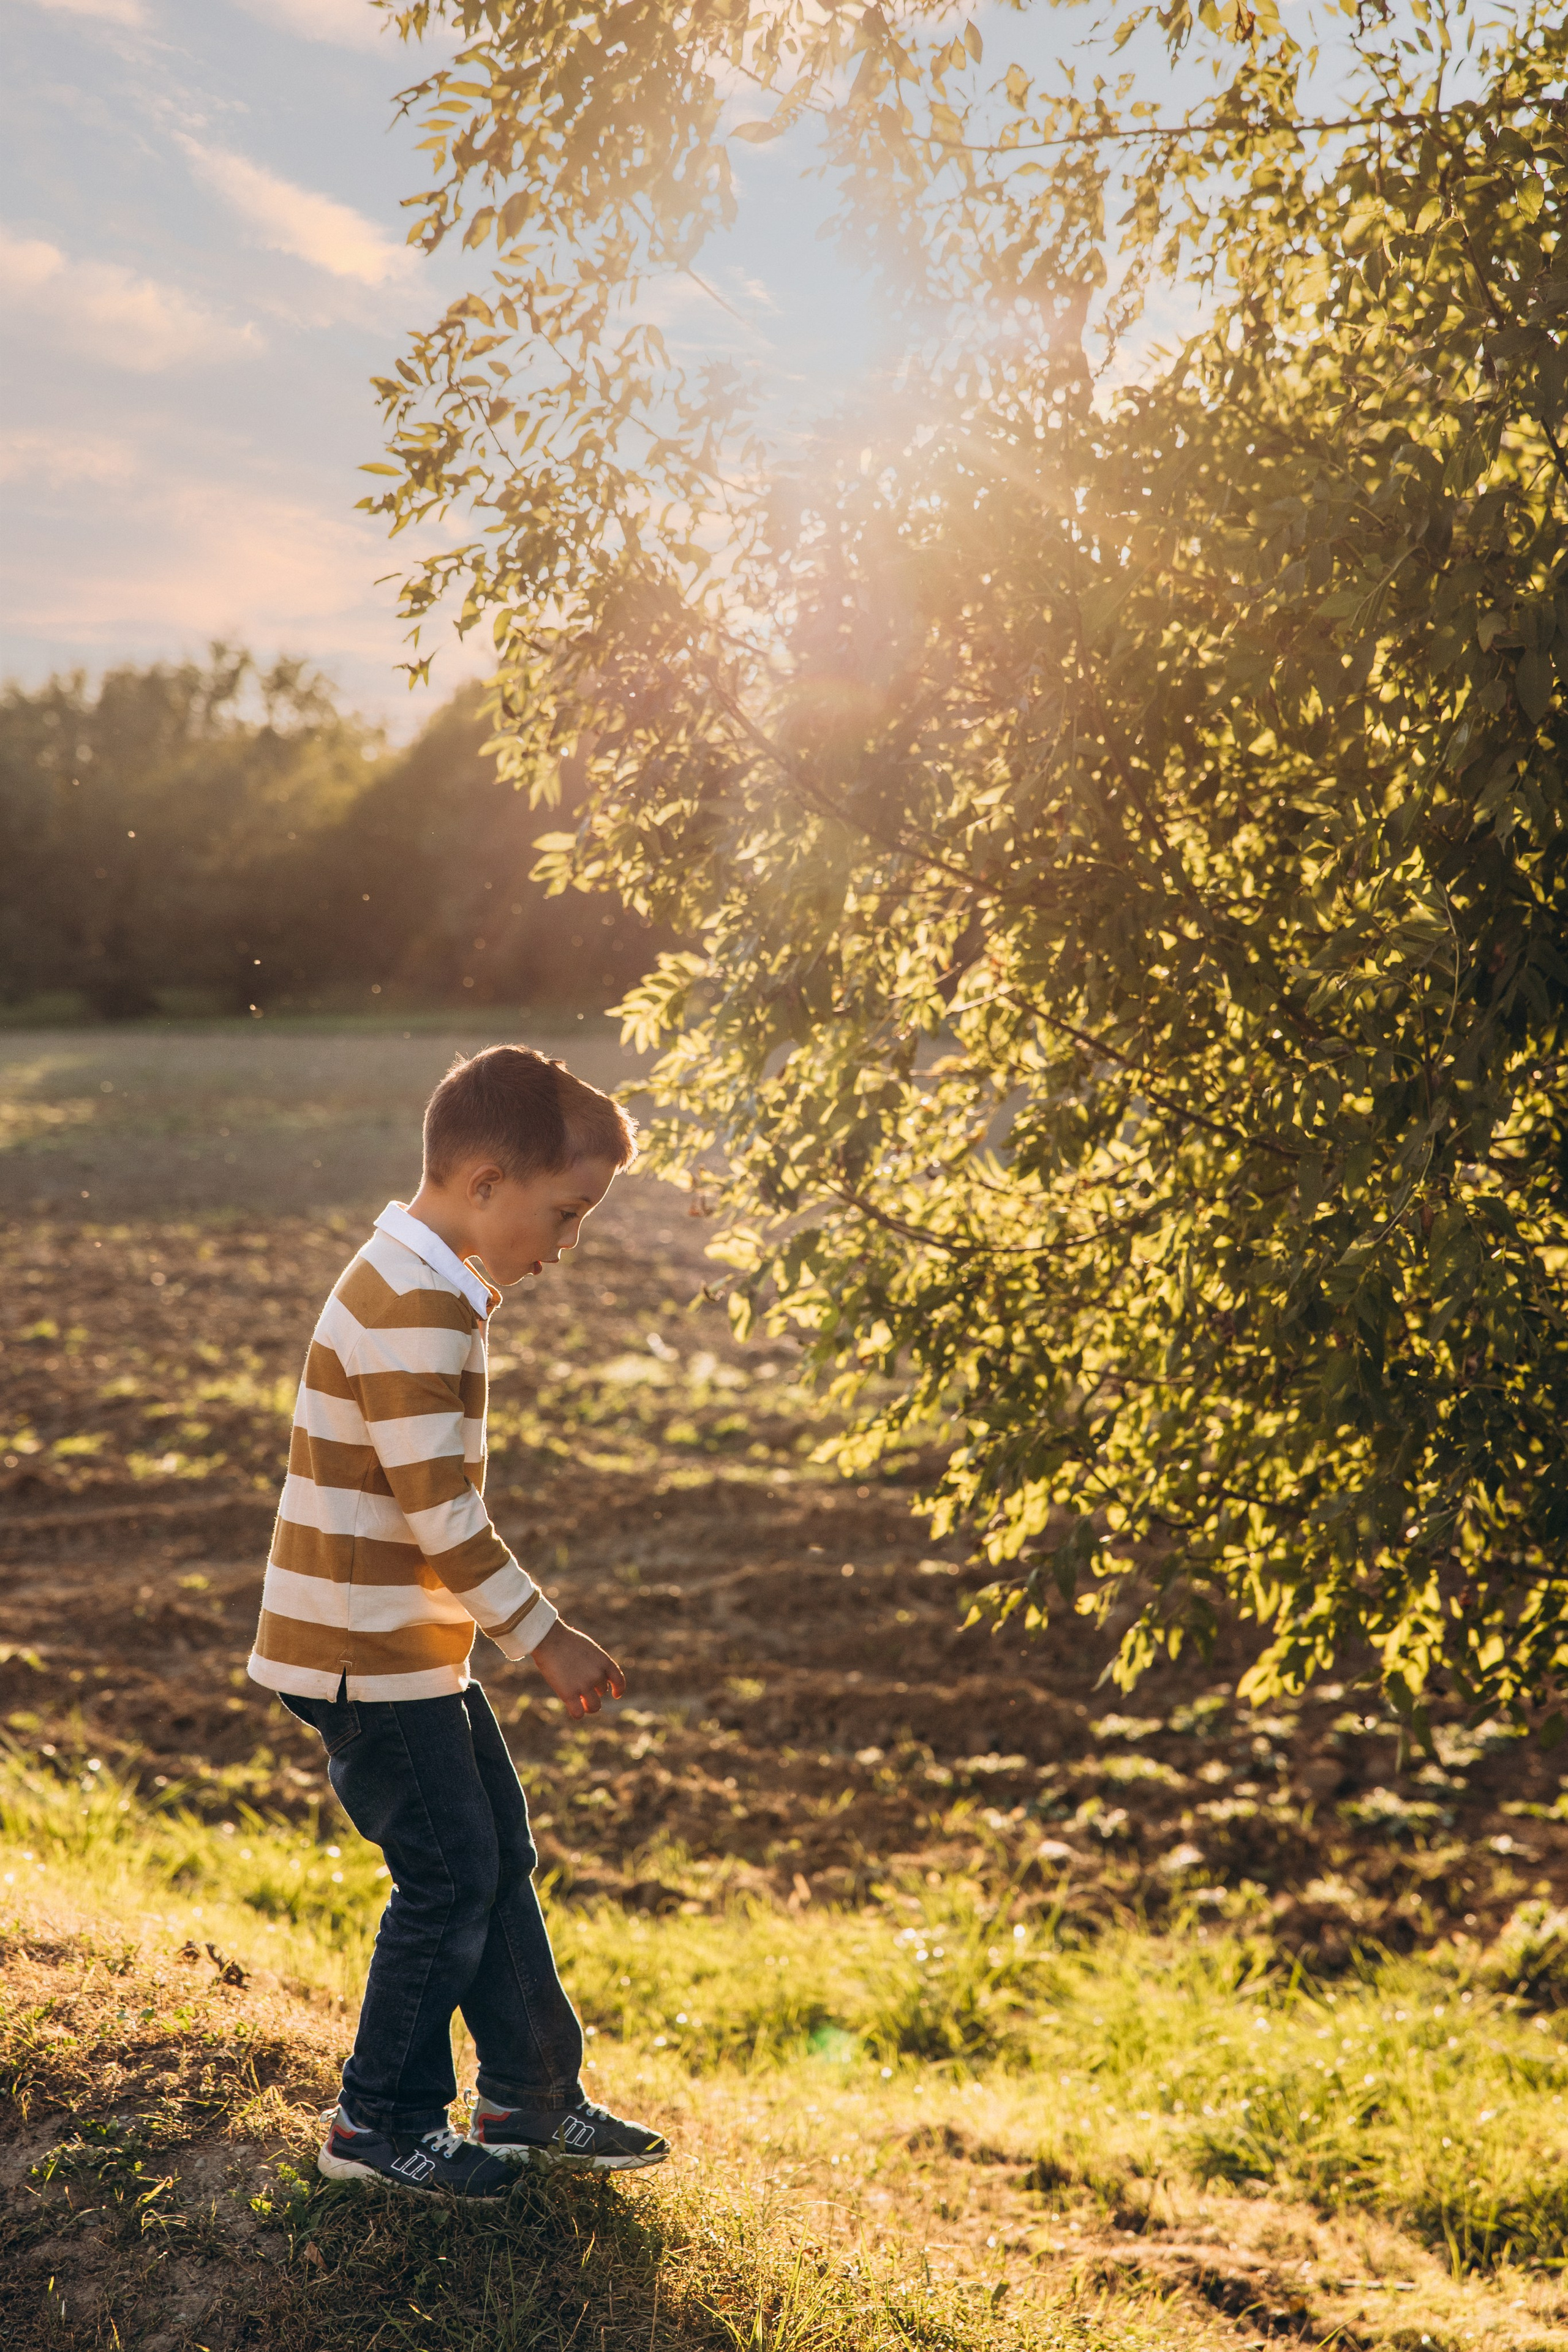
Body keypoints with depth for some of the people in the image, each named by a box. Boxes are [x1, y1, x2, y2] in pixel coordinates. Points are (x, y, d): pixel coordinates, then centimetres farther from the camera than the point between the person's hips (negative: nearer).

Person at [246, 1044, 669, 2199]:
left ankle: (533, 2098, 27)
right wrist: (545, 1637, -14)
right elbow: (442, 1516, -24)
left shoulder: (429, 1285, 11)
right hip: (367, 1660, -10)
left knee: (498, 1856, 15)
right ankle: (380, 2124, 17)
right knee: (449, 1873, 0)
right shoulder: (413, 1311, -23)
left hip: (412, 1647, 10)